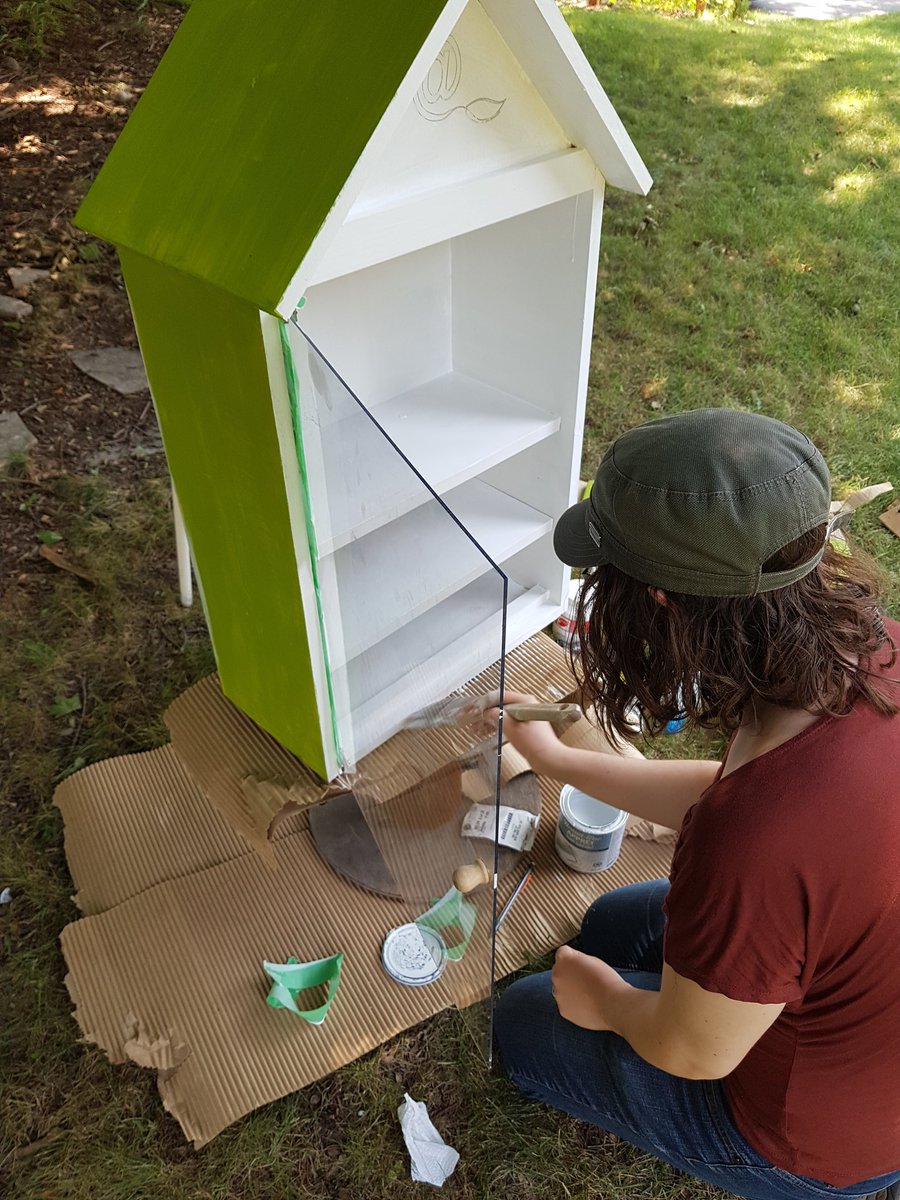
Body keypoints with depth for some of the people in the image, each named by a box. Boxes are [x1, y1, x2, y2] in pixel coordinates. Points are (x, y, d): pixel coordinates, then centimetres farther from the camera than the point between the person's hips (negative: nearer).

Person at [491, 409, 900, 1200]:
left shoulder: (754, 846, -45)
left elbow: (693, 1052, -23)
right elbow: (726, 797, -3)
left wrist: (608, 1003, 0)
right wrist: (556, 759, 6)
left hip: (822, 1134, -6)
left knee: (526, 1024, 15)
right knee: (611, 924, 26)